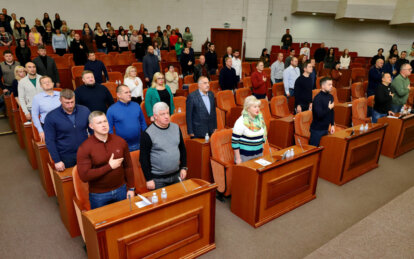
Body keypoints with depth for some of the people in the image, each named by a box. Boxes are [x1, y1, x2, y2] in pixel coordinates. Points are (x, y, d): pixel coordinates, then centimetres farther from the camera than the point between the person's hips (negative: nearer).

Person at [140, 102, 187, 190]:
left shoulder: (176, 127, 2)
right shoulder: (148, 134, -13)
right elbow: (144, 158, -10)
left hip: (176, 175, 5)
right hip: (158, 179, -4)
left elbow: (182, 149, 13)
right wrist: (149, 179, -10)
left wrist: (184, 167, 8)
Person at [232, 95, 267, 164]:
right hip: (245, 157, -6)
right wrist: (238, 159, -16)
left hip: (259, 154, 6)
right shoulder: (241, 122, -18)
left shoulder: (260, 119, 1)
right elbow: (234, 141, -16)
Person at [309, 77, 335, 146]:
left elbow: (331, 112, 16)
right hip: (317, 129, -8)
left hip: (325, 128, 8)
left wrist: (332, 124, 12)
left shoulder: (330, 96, 7)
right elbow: (319, 115, -27)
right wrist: (329, 108, -15)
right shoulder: (318, 98, -19)